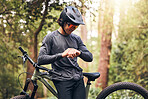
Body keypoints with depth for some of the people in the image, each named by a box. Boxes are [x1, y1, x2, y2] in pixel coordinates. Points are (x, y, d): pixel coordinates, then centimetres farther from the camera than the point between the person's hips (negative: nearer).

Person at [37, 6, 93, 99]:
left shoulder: (76, 38, 15)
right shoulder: (51, 37, 2)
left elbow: (90, 57, 9)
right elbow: (40, 59, -9)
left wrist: (79, 52, -14)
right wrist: (61, 55, -21)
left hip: (78, 80, 4)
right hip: (63, 81, -4)